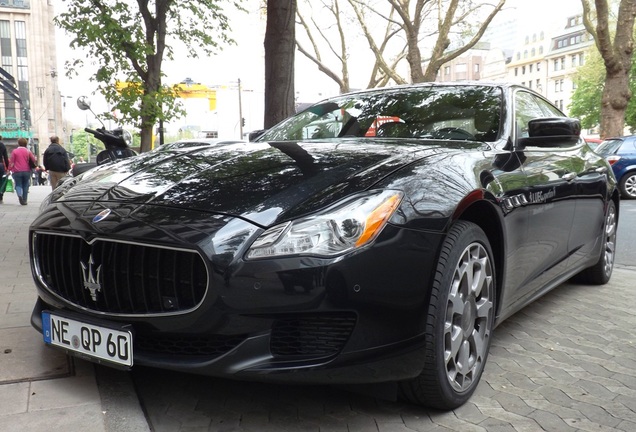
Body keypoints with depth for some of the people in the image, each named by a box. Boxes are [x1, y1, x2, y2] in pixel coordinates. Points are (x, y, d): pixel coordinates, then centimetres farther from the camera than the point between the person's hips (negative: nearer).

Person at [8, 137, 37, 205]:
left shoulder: (14, 151, 0)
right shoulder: (28, 151, 3)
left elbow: (11, 162, -1)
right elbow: (34, 160, 1)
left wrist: (10, 169, 4)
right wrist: (36, 166, 17)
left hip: (17, 171, -1)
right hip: (26, 171, 1)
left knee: (18, 185, 6)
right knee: (25, 186, 9)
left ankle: (19, 195, -23)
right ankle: (24, 200, 8)